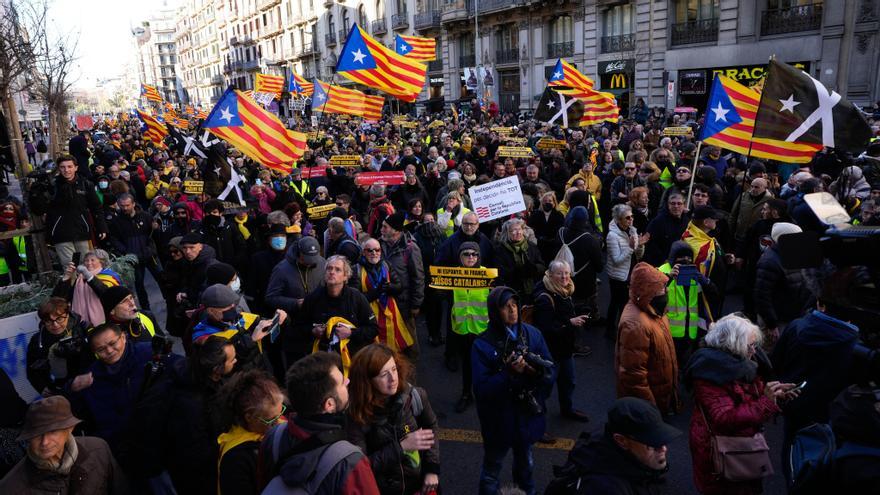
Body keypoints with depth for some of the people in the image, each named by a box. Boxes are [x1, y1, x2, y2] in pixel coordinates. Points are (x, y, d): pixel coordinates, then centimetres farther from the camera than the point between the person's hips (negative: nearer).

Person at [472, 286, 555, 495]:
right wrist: (509, 373, -33)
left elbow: (551, 371, -6)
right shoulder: (483, 344, -18)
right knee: (491, 470, 17)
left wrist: (536, 370, -26)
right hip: (498, 420, -4)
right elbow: (481, 389, -22)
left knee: (525, 465, 29)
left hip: (528, 414, 4)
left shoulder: (532, 334, -8)